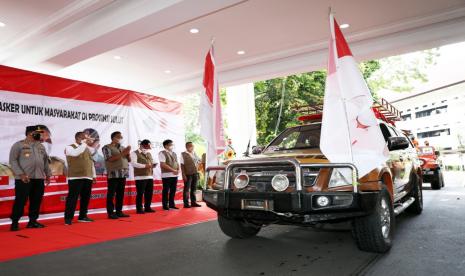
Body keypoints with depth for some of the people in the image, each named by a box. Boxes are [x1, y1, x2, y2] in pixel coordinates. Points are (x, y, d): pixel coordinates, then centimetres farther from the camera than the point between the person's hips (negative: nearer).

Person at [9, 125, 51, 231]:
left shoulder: (41, 146, 15)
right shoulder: (18, 145, -2)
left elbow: (45, 161, 20)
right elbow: (13, 160, -8)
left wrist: (48, 174, 16)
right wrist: (21, 174, -16)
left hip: (39, 178, 6)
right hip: (23, 179, -5)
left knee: (36, 201, 8)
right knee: (20, 201, -2)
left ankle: (32, 221, 18)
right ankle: (15, 222, 10)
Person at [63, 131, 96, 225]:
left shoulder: (87, 149, 18)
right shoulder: (70, 147, -1)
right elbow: (76, 153, -25)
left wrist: (94, 175, 18)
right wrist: (84, 143, -21)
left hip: (87, 177, 6)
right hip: (75, 177, -6)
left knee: (86, 197, 9)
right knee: (72, 197, -4)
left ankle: (82, 216, 19)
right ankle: (68, 218, 3)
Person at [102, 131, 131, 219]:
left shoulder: (122, 148, 17)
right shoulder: (107, 147, -1)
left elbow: (129, 160, 15)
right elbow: (110, 159, -15)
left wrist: (128, 153, -4)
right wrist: (122, 154, -17)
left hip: (123, 174, 6)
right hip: (113, 174, -6)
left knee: (121, 194, 8)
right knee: (111, 194, -2)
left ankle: (119, 211, 15)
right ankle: (110, 213, 4)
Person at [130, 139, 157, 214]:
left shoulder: (149, 154, 22)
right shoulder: (134, 153, 0)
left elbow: (152, 162, 24)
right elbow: (133, 163, -13)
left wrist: (153, 165, -1)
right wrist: (144, 166, -20)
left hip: (150, 176, 7)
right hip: (140, 177, -7)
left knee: (149, 193, 8)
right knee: (140, 193, -4)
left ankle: (147, 208, 19)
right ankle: (139, 209, 6)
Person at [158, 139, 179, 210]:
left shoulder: (174, 153, 17)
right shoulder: (162, 153, -7)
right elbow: (163, 165, -16)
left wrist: (178, 170, -2)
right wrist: (173, 170, -17)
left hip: (175, 175, 7)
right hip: (167, 175, -7)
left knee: (173, 190, 10)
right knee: (166, 191, 0)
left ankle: (171, 204, 20)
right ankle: (165, 205, 8)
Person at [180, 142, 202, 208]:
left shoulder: (194, 153, 12)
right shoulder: (183, 154, -6)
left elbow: (199, 160, 28)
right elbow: (182, 165, -9)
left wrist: (198, 164, 6)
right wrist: (184, 175, -16)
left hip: (195, 173, 6)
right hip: (188, 174, -6)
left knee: (194, 189, 11)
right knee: (186, 189, 1)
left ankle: (193, 202, 20)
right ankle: (186, 203, 7)